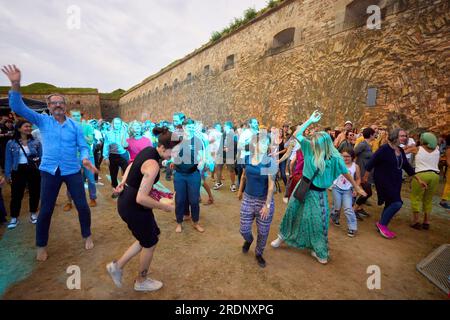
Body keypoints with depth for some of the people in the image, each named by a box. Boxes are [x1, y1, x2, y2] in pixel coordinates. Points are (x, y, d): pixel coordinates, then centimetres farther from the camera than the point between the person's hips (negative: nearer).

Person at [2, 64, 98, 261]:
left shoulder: (75, 126, 3)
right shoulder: (42, 121, 3)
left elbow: (83, 146, 0)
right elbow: (18, 108, -6)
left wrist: (85, 159, -21)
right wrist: (15, 85, -20)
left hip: (72, 171, 0)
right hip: (49, 171, 0)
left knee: (82, 206, 4)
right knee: (45, 210, 8)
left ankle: (87, 236, 27)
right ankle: (41, 246, 28)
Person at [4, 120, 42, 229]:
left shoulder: (36, 142, 2)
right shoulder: (11, 143, 0)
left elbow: (41, 156, 6)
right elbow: (8, 160, 3)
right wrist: (7, 174, 0)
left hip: (34, 171, 1)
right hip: (18, 171, -1)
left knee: (35, 193, 9)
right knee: (16, 195, 3)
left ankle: (33, 214, 28)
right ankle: (14, 218, 18)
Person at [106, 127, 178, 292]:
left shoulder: (149, 150, -1)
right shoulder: (153, 165, -30)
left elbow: (131, 166, 17)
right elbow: (141, 198, -32)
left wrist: (124, 182, 12)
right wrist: (165, 207, -21)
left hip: (128, 200, 9)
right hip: (133, 206, -9)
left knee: (149, 237, 21)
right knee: (150, 242, 12)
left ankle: (117, 266, 31)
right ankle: (141, 282, 36)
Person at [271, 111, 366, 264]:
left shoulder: (335, 158, -18)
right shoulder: (310, 148, -12)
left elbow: (346, 174, -4)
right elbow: (296, 134, -13)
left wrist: (357, 188, 5)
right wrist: (310, 120, -17)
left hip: (318, 194, -2)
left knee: (318, 221, 9)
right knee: (292, 212, 15)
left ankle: (320, 251, 33)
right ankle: (283, 236, 39)